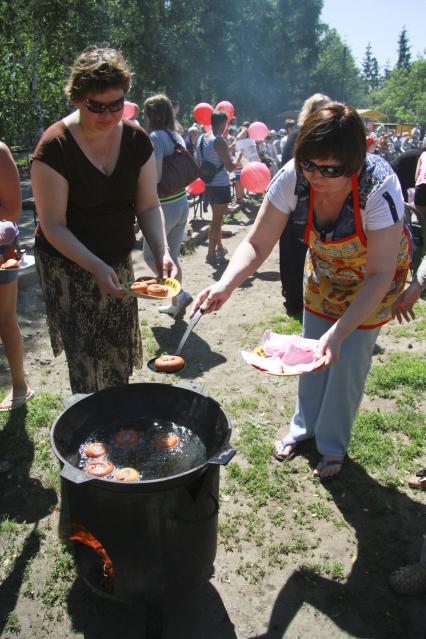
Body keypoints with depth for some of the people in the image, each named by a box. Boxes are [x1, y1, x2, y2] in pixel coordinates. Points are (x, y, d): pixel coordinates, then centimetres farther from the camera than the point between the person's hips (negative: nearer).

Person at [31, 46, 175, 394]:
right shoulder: (55, 147, -18)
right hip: (68, 265, -4)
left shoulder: (137, 140, -4)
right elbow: (54, 226, -17)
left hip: (118, 261, 4)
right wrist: (96, 267, -29)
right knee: (86, 359, -4)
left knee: (119, 356, 10)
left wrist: (162, 252, -18)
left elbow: (148, 205, -1)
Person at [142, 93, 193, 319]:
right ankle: (175, 304, 24)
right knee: (172, 255, 17)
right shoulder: (177, 136, 10)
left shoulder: (155, 137, -15)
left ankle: (179, 294, -3)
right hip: (182, 203, 8)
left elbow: (155, 177, -23)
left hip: (163, 206, -8)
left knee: (151, 255, 8)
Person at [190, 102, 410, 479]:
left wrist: (339, 332, -48)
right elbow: (257, 244, -26)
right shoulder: (293, 178, -29)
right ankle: (305, 425, 35)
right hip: (324, 266, 3)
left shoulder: (380, 188, -37)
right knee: (313, 351, 10)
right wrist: (225, 285, -45)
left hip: (372, 277, -3)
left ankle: (333, 445, 22)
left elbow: (380, 275, -36)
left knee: (348, 361, -1)